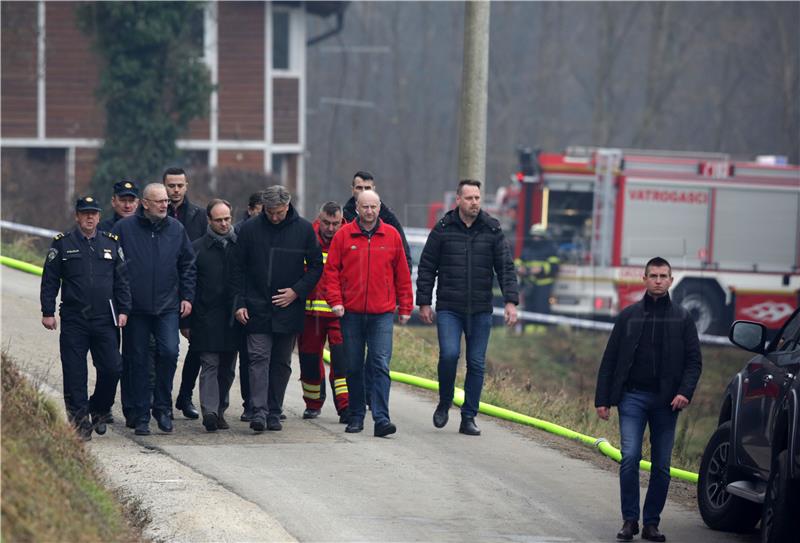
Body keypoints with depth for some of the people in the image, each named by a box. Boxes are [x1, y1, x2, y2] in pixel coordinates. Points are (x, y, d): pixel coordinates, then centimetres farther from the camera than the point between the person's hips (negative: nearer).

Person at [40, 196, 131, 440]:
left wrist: (123, 310, 4)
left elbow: (122, 280, 12)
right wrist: (48, 312, -3)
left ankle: (99, 410, 22)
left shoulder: (111, 243, 9)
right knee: (75, 374, -1)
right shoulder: (62, 244, 2)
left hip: (105, 320, 2)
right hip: (73, 321, -2)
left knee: (112, 368, -3)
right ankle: (80, 422, 7)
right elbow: (50, 280, 2)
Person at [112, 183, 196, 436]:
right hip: (135, 308, -1)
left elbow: (188, 265, 14)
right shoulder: (124, 228, -2)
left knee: (169, 352, -13)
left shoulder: (176, 229, 7)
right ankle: (140, 415, 11)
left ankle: (163, 407, 3)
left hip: (168, 307, 1)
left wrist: (187, 297, 7)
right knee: (137, 360, 3)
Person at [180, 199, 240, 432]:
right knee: (209, 364, -9)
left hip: (233, 317, 3)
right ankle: (210, 411, -18)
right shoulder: (197, 248, 2)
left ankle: (219, 411, 17)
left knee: (227, 368, 8)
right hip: (207, 317, -3)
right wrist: (186, 322, -2)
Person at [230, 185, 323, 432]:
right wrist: (240, 302, -3)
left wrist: (297, 291, -6)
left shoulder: (304, 229, 1)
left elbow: (316, 266, 7)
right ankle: (259, 411, -15)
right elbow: (238, 269, 5)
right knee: (259, 358, -10)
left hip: (289, 308, 1)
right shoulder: (250, 229, 0)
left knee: (282, 363, 7)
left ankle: (274, 413, 13)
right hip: (257, 308, -1)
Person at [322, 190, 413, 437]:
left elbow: (402, 274, 10)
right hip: (351, 312, 1)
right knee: (353, 367, 9)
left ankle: (381, 418, -13)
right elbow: (331, 270, 4)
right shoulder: (344, 235, 3)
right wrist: (335, 300, -6)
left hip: (382, 314, -1)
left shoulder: (392, 236, 5)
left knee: (381, 365, -9)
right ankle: (356, 416, 19)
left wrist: (405, 307, 9)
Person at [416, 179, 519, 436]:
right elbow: (426, 268, 5)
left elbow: (506, 267, 3)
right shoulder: (443, 229, 0)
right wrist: (424, 302, 2)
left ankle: (469, 418, 11)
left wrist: (510, 301, -7)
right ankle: (444, 403, 7)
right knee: (449, 354, -17)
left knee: (476, 363, 2)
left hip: (481, 311, 2)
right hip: (449, 309, -2)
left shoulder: (492, 230, 3)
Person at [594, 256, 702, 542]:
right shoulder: (628, 316, 6)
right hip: (632, 397, -1)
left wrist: (685, 392, -12)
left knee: (661, 465, 3)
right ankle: (629, 519, -4)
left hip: (666, 401, 1)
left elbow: (694, 360, 5)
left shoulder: (682, 318, 7)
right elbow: (609, 360, 8)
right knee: (630, 457, -13)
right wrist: (602, 399, 2)